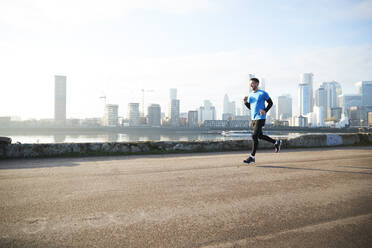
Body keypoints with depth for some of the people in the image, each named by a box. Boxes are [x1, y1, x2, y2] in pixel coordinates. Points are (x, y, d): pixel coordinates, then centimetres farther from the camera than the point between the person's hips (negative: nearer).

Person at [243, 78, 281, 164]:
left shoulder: (263, 93, -6)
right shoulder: (250, 95, 12)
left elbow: (270, 103, 1)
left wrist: (265, 111, -14)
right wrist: (245, 102, -2)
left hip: (260, 118, -8)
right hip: (253, 118, 8)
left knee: (254, 136, -13)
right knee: (260, 136, 15)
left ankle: (252, 157, -6)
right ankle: (276, 142, 36)